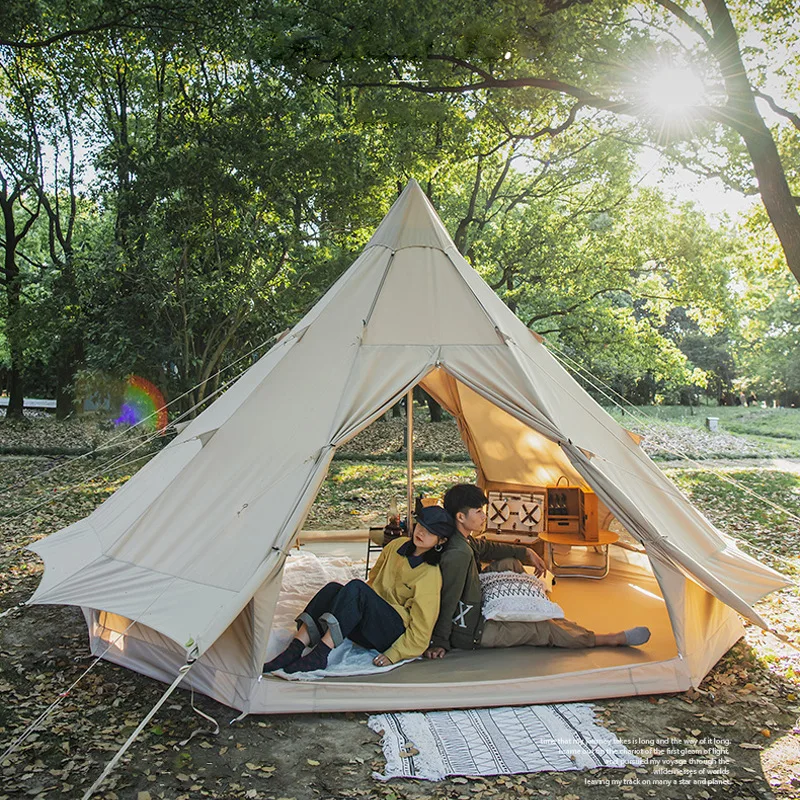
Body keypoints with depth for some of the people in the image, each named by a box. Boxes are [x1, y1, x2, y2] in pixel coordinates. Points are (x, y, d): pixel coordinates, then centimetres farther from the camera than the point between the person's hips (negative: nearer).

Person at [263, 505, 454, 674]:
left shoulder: (431, 575, -14)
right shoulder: (396, 546, 6)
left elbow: (421, 627, -14)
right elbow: (374, 579, 22)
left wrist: (393, 655, -18)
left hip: (398, 633, -7)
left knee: (356, 588, -31)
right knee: (333, 589, -22)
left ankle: (319, 655, -38)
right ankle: (294, 650, -32)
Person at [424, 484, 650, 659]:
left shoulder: (462, 540, -1)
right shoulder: (459, 555, -33)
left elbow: (485, 548, 18)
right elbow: (447, 602, -28)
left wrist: (524, 553, 19)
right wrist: (439, 642, -21)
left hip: (473, 613, 10)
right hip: (471, 634, -10)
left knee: (507, 563, 11)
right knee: (545, 628, -5)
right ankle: (615, 639, 6)